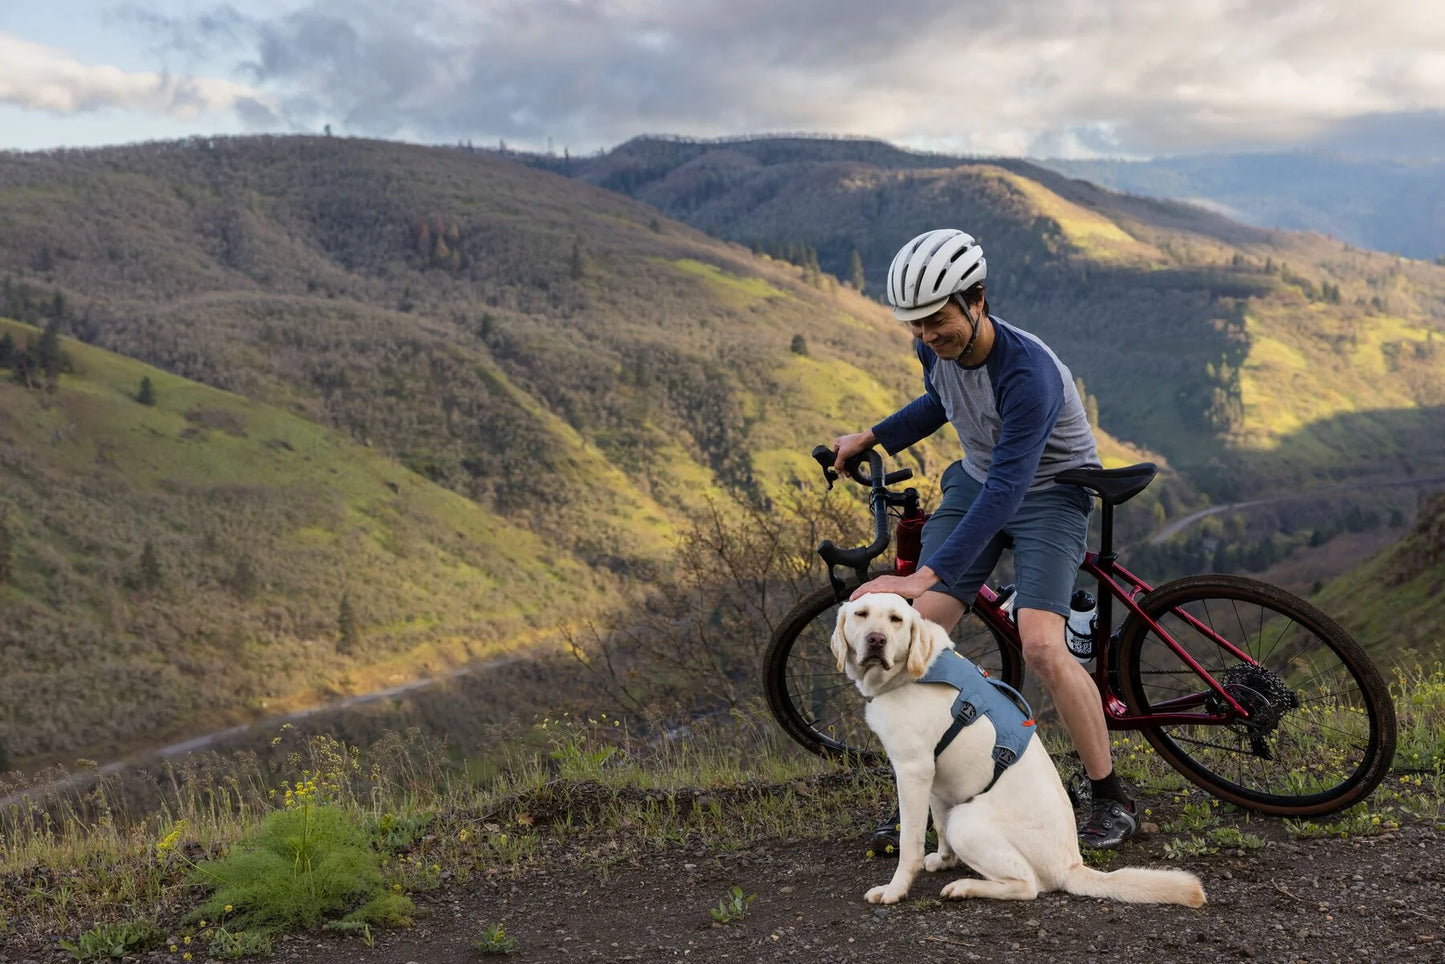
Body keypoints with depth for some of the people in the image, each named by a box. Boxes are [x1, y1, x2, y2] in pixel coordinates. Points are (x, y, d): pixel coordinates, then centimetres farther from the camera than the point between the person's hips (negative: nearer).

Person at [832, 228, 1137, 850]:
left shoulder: (1028, 372, -34)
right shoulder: (935, 346, -11)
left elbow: (1006, 491, -39)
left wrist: (925, 576, -45)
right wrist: (873, 437, 7)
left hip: (1049, 490, -6)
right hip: (975, 479, 6)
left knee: (1041, 646, -23)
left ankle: (1112, 800, -1)